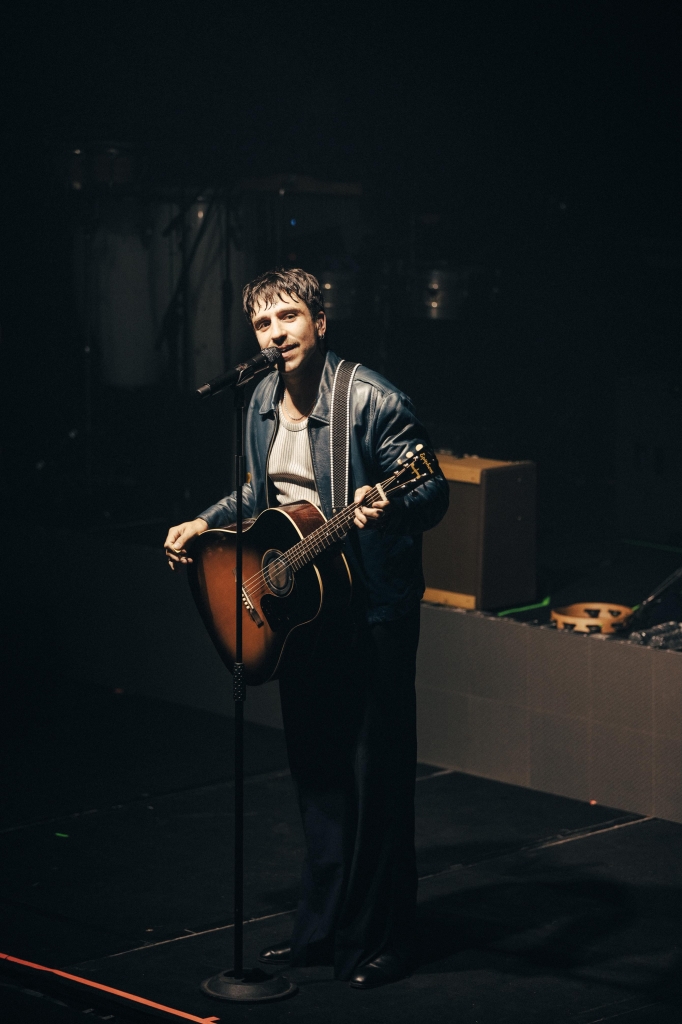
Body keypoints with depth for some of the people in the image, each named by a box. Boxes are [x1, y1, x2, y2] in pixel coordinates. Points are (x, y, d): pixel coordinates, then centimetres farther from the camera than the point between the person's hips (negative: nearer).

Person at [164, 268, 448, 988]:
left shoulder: (371, 400, -15)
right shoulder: (264, 402, 10)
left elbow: (433, 490, -17)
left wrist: (387, 508, -36)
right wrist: (205, 523, 15)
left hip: (372, 612, -8)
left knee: (377, 776, -2)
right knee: (316, 773, 15)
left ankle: (379, 942, 7)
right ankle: (321, 928, 25)